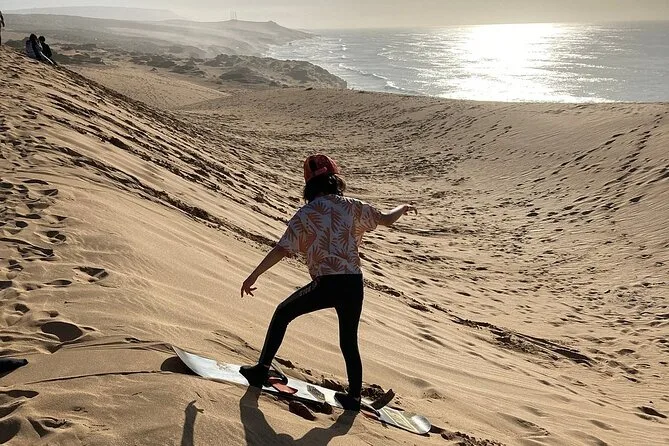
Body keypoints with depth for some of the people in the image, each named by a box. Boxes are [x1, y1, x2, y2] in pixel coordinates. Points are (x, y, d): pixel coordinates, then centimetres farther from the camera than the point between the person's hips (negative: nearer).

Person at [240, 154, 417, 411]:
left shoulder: (307, 213, -1)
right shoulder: (352, 206, 8)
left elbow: (282, 249, -7)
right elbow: (386, 219, 20)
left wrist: (253, 276, -2)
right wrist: (403, 208, 42)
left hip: (326, 284, -3)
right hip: (353, 284, 3)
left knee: (282, 314, 20)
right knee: (349, 342, 21)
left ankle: (261, 370, 19)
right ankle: (354, 397, 30)